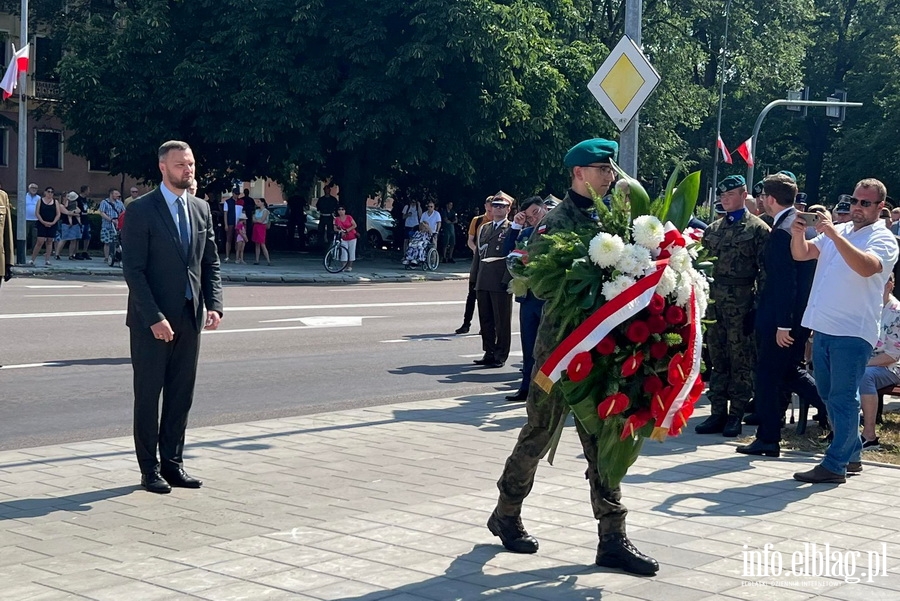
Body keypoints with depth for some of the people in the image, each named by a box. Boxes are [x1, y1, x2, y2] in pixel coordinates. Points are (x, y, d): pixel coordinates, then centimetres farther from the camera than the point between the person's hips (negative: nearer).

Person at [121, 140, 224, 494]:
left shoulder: (201, 210, 11)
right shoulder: (142, 210, -7)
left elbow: (211, 263, 13)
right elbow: (133, 269, -12)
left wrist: (214, 305, -3)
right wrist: (154, 317, -19)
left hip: (189, 318, 5)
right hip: (152, 321, -5)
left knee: (181, 396, 9)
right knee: (148, 396, 3)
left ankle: (172, 463, 19)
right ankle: (149, 470, 11)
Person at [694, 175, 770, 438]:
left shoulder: (757, 228, -2)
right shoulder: (713, 229, 15)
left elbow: (766, 269, -6)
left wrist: (760, 304, -11)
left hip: (741, 303, -6)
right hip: (714, 300, 6)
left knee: (741, 361, 0)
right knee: (717, 359, 8)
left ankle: (735, 416, 6)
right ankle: (718, 413, 14)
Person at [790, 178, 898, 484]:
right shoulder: (836, 232, 15)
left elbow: (866, 267, -25)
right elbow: (801, 254, 9)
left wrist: (834, 235, -28)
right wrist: (798, 233, -12)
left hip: (852, 332, -7)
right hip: (823, 328, 7)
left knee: (843, 399, -4)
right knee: (829, 396, 14)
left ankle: (835, 465, 0)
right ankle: (851, 455, 27)